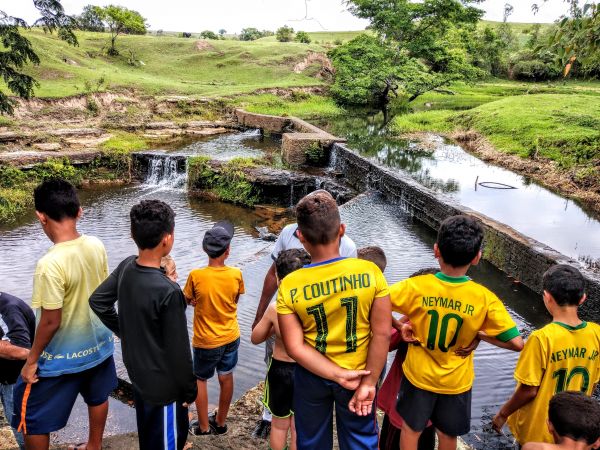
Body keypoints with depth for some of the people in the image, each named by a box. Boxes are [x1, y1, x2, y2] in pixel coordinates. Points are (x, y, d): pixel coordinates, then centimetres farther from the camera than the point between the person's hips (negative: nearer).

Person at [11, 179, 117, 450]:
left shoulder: (50, 264, -31)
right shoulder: (96, 247, -10)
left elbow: (51, 321, -24)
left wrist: (32, 359, -9)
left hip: (62, 356, -6)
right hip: (98, 342, 7)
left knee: (30, 417, 16)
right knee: (97, 397, 28)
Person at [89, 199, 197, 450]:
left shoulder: (126, 266, -11)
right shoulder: (168, 291, -33)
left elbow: (97, 301, 5)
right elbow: (178, 350, -23)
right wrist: (189, 389, -8)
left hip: (136, 369, 7)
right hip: (163, 381, -7)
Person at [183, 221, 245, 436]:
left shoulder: (196, 275, -23)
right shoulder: (236, 274, -15)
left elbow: (188, 301, -5)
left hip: (206, 341, -2)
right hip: (231, 337, 3)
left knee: (200, 380, 19)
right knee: (226, 378, 20)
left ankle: (204, 428, 28)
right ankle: (221, 422, 37)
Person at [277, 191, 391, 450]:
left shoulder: (289, 287, -20)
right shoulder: (370, 272, -22)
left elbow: (295, 347, -19)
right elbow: (382, 334, -18)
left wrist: (340, 376, -16)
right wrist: (368, 382, -10)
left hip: (311, 376, 0)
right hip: (359, 372, 0)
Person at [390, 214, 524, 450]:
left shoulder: (416, 287, -22)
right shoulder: (485, 299, -21)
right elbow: (516, 343, -17)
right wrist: (479, 334, -5)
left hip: (419, 376, 0)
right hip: (456, 381, 1)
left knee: (411, 430, 23)